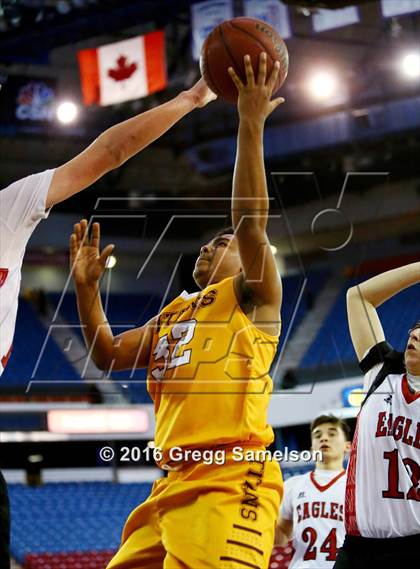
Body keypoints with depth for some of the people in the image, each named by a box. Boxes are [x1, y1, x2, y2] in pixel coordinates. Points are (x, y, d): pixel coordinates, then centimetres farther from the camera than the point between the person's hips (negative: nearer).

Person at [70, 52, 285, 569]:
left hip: (231, 482, -8)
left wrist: (251, 126, -15)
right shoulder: (174, 314, 29)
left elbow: (251, 221, -8)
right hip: (174, 484, 8)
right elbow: (107, 355, 30)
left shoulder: (252, 298, 8)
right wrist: (86, 287, 18)